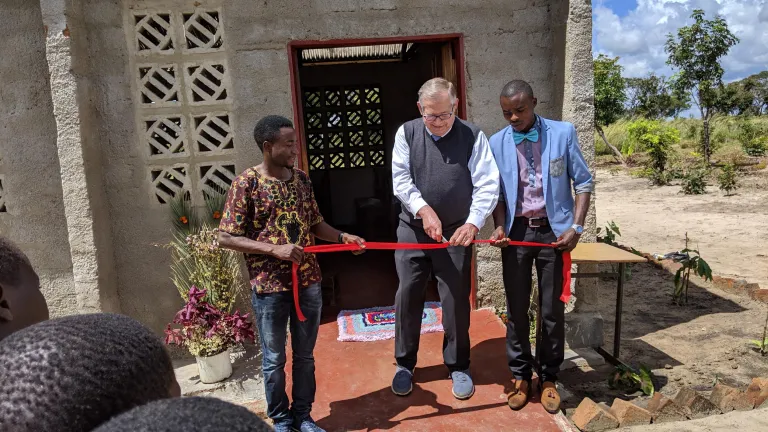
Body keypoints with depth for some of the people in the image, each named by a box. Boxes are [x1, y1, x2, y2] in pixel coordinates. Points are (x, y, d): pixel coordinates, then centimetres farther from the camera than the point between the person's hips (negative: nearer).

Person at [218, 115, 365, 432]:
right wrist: (276, 249, -20)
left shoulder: (301, 179, 4)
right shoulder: (246, 184, -11)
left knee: (305, 356, 17)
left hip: (309, 282, 5)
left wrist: (343, 237, -5)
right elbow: (226, 238, -12)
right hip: (269, 287, -4)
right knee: (274, 360, 13)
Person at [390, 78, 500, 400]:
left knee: (456, 300, 6)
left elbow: (487, 184, -9)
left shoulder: (473, 136, -4)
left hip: (457, 232, -1)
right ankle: (404, 364, 27)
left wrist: (473, 223, -23)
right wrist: (423, 209, -21)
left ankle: (458, 367, 26)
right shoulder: (406, 133, 1)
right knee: (407, 296, 8)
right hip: (412, 229, 2)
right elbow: (400, 179, -5)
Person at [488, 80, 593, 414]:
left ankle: (549, 378, 25)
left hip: (553, 230, -1)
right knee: (516, 309, 9)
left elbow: (583, 182, 0)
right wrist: (499, 226, -9)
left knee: (552, 310, 8)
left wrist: (576, 226, -9)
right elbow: (496, 192, 7)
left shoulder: (563, 133, -4)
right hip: (516, 231, 2)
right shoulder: (497, 143, 1)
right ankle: (520, 375, 26)